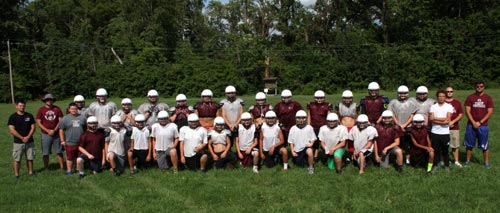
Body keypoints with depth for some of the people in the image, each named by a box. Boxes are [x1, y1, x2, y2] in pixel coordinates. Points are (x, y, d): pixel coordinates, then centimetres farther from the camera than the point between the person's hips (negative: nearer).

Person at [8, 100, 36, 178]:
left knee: (30, 158, 7)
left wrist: (28, 137, -10)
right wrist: (22, 138, -13)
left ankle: (30, 172, 19)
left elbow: (33, 127, 5)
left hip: (29, 141, 3)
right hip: (18, 142, -3)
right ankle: (16, 175, 6)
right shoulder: (12, 117, -2)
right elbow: (12, 130, -8)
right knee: (17, 159, -1)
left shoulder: (29, 116, 8)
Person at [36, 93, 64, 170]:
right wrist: (47, 131, -12)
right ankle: (46, 169, 14)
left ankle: (62, 167, 11)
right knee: (45, 153, 4)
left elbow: (60, 121, 0)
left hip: (56, 133, 1)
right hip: (46, 134, -1)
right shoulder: (41, 110, 0)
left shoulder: (57, 109, 3)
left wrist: (54, 130, -11)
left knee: (59, 152, 4)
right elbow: (38, 122, -3)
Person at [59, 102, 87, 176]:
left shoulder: (82, 117, 7)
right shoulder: (65, 118, 0)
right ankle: (69, 171, 15)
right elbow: (61, 130, 1)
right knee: (70, 158, 3)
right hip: (70, 143, -2)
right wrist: (62, 140, -3)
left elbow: (86, 128, 13)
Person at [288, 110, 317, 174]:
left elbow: (313, 138, 3)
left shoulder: (309, 128, -4)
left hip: (306, 147, -2)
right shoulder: (293, 129, -2)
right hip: (297, 150, 2)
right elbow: (291, 142, 4)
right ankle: (303, 159, 37)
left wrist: (311, 143, -18)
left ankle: (311, 167, -14)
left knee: (310, 151, -36)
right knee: (300, 165, 3)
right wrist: (292, 151, -2)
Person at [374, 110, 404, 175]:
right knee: (384, 167, -4)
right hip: (381, 149, 1)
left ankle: (400, 167, -10)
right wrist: (376, 155, -3)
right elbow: (375, 142, -2)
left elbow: (397, 142, -9)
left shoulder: (395, 128, -10)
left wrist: (387, 148, -21)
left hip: (391, 146, -1)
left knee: (399, 151, -34)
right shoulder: (378, 127, -7)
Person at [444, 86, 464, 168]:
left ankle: (456, 161, 14)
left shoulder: (457, 103, 10)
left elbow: (461, 114, 7)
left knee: (455, 145, 4)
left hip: (455, 127, 2)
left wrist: (453, 122, -8)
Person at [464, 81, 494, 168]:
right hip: (471, 125, 1)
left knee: (485, 145, 3)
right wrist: (473, 123, -12)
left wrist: (480, 122, -10)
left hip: (483, 126, -1)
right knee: (469, 145, 7)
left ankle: (487, 162, 13)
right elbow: (467, 111, -2)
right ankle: (468, 161, 18)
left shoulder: (488, 98, 2)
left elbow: (490, 112, -2)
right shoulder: (470, 97, 3)